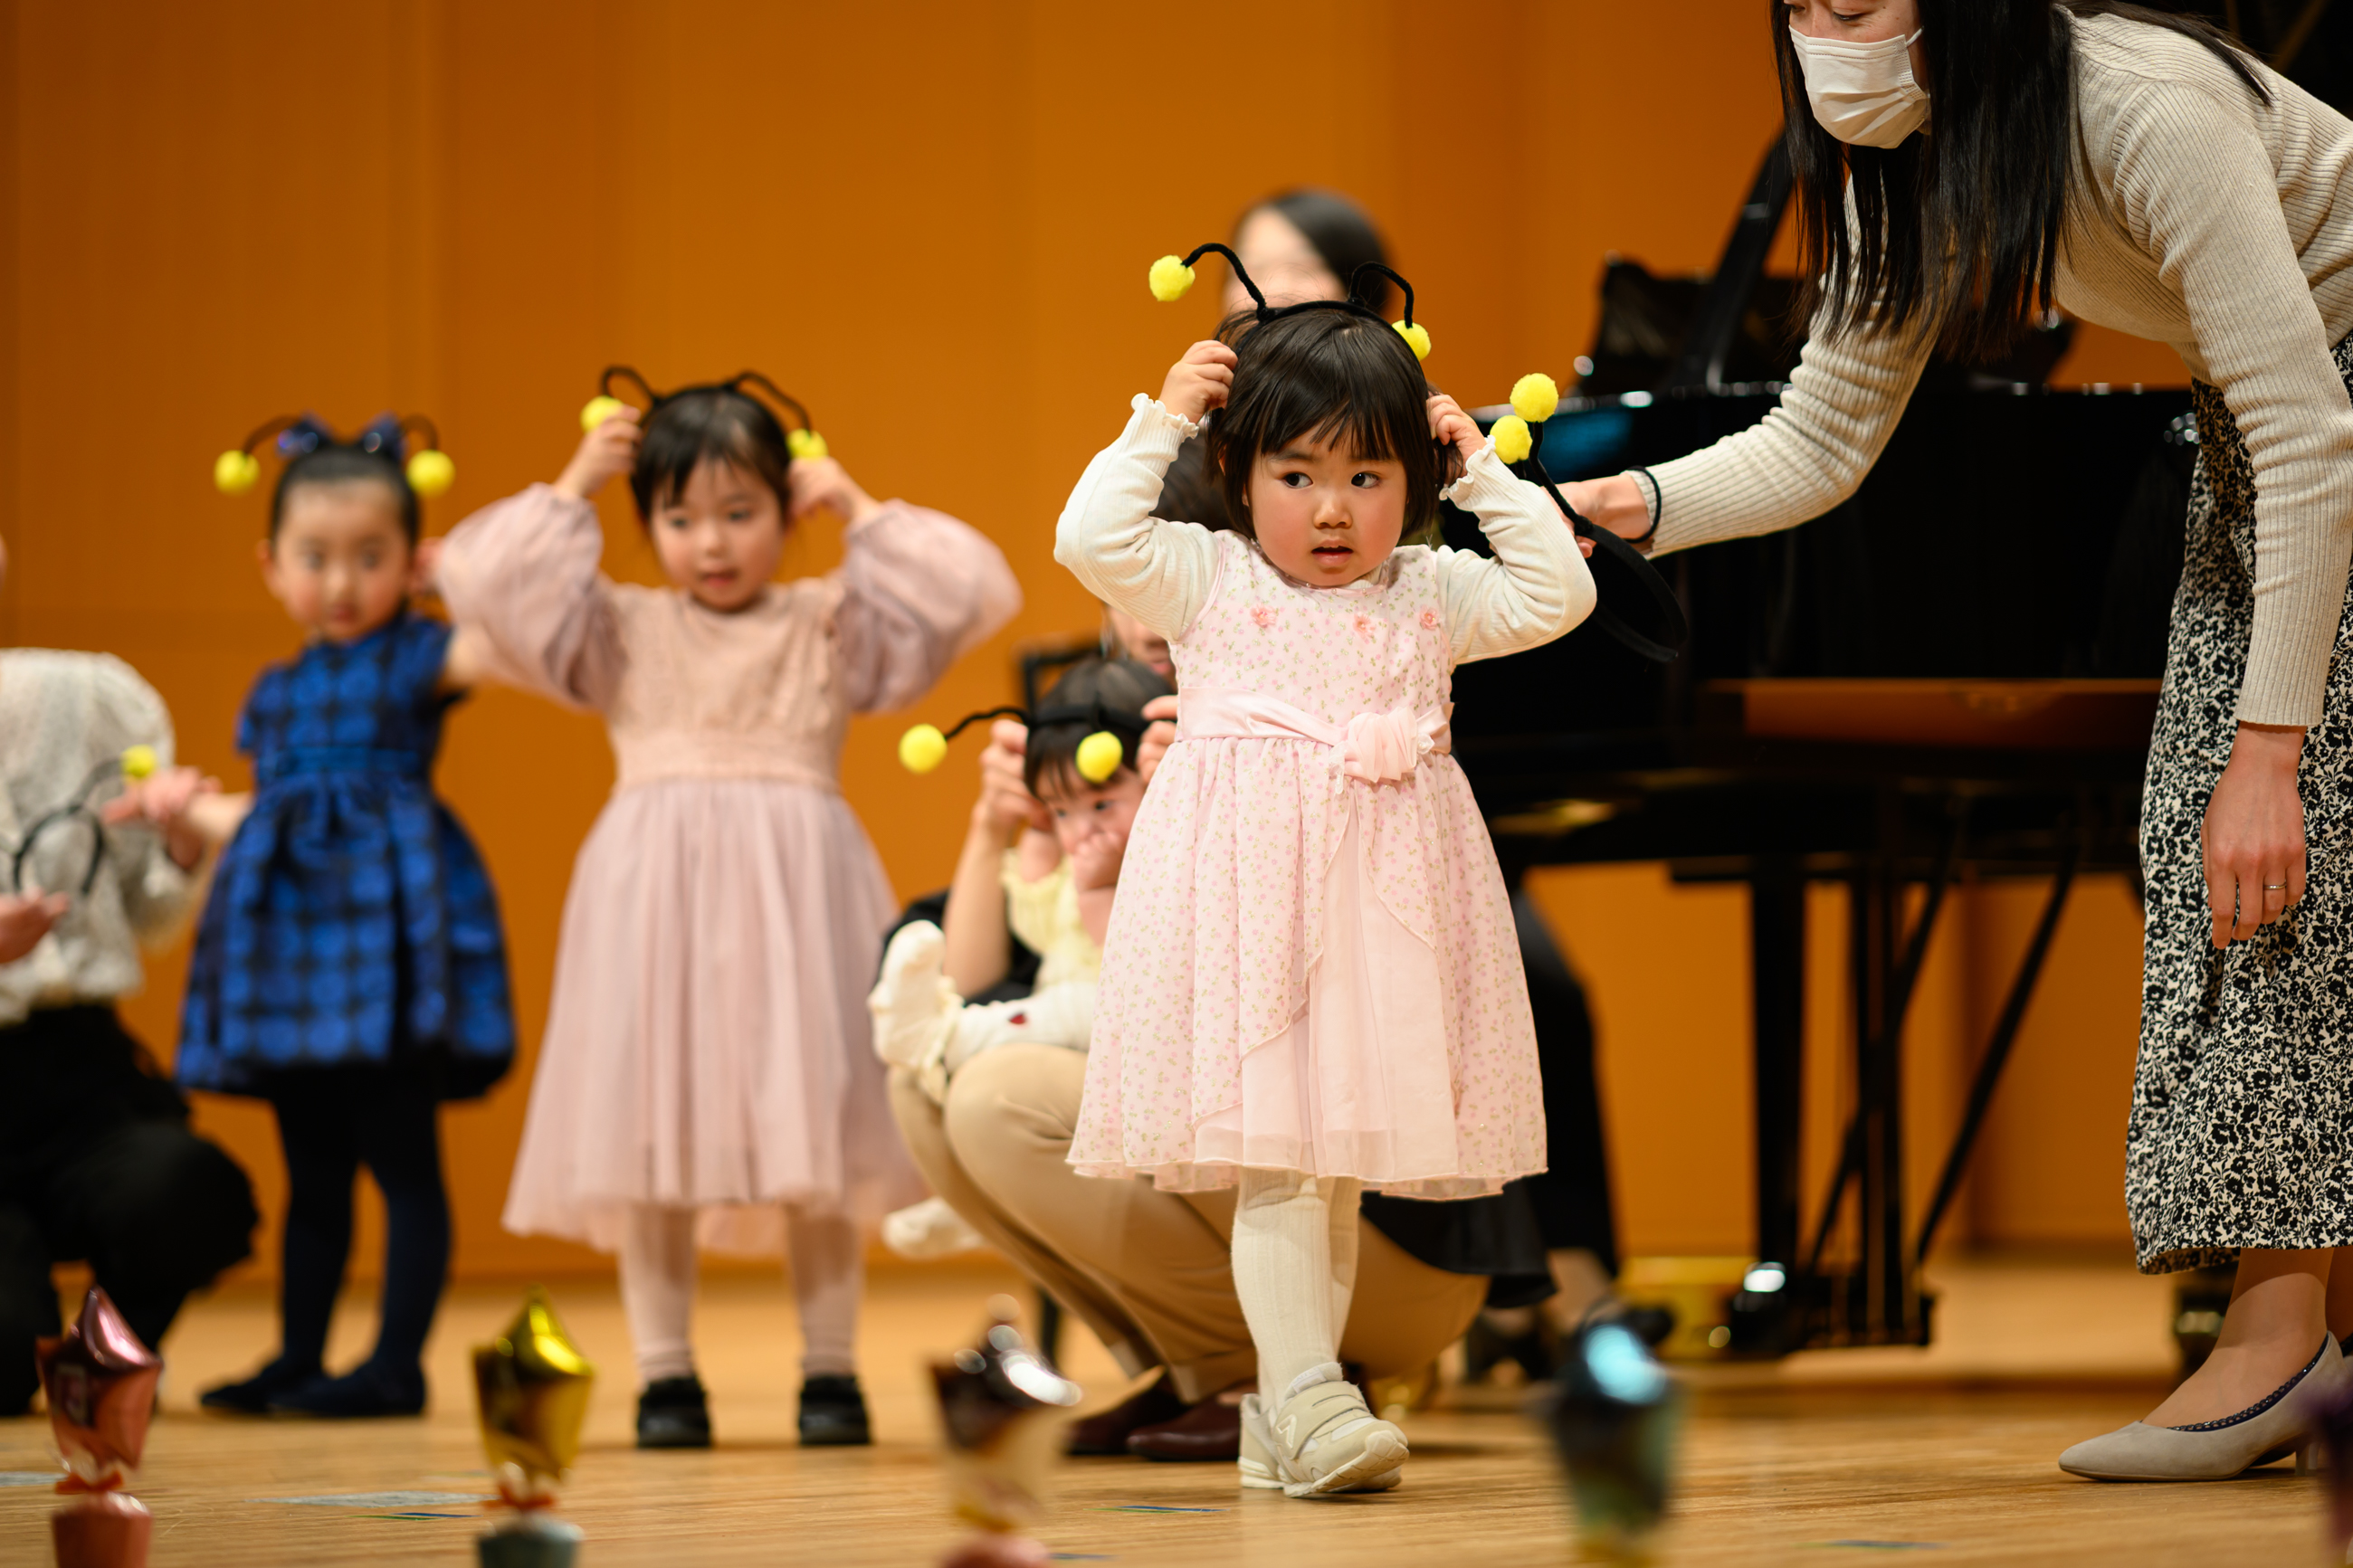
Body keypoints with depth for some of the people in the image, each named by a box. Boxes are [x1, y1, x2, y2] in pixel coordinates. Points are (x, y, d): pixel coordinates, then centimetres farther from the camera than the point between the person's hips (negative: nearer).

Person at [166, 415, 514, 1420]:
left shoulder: (413, 659, 0)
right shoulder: (278, 690, 18)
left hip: (388, 918, -7)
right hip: (293, 922, 7)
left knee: (402, 1156, -6)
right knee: (310, 1166, 12)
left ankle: (398, 1365, -5)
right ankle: (298, 1359, 18)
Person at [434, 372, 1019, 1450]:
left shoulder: (830, 625, 11)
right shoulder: (623, 634, 11)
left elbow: (968, 594, 3)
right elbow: (485, 586, 1)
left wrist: (859, 511, 6)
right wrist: (569, 492, 6)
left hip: (795, 887, 0)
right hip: (657, 890, 1)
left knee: (817, 1137, -2)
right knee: (652, 1136, -2)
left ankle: (829, 1369, 5)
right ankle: (664, 1373, 5)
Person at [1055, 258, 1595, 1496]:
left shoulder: (1432, 596, 13)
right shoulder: (1206, 581, 4)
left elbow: (1557, 594, 10)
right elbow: (1092, 538, -8)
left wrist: (1486, 471, 8)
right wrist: (1160, 421, -4)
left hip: (1386, 892, 4)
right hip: (1251, 883, -4)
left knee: (1342, 1162, 7)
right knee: (1274, 1155, -14)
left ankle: (1285, 1419, 13)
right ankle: (1306, 1391, -17)